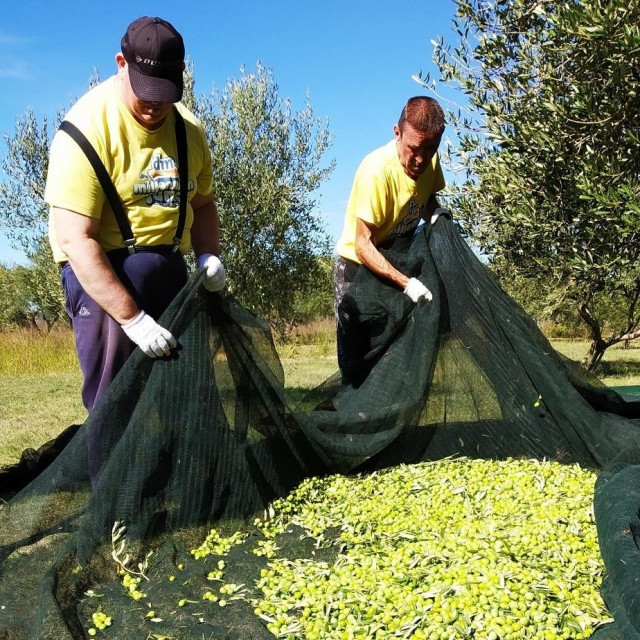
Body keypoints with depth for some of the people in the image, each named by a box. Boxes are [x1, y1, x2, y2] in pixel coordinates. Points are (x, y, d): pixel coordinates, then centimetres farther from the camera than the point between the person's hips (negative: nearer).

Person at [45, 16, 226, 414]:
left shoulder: (189, 128, 3)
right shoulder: (89, 127, -17)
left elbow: (202, 203, 18)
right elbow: (75, 239, -23)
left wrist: (209, 255, -4)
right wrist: (132, 319, -28)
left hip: (167, 263, 6)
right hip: (101, 266, -6)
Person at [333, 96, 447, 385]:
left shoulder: (430, 162, -10)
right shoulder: (377, 170, -30)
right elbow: (362, 245, -28)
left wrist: (436, 214, -11)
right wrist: (405, 283, -36)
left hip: (397, 263, 6)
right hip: (358, 267, -6)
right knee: (357, 360, -5)